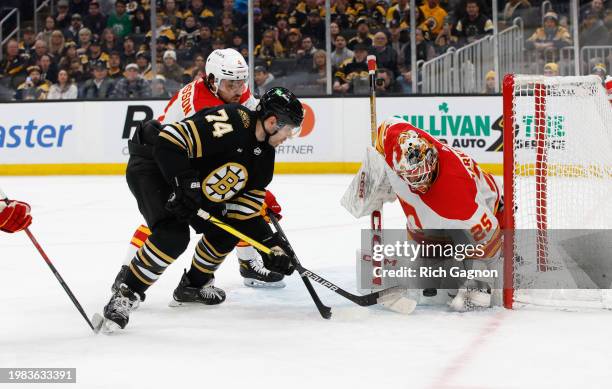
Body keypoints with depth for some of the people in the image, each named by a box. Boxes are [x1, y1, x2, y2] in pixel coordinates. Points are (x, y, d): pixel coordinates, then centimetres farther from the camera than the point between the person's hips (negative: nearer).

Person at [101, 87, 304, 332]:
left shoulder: (264, 155, 1)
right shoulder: (232, 121, -27)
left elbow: (246, 211, 5)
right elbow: (169, 140, -31)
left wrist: (271, 243, -5)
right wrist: (186, 184, -33)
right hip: (151, 165, -10)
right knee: (173, 235, -27)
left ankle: (193, 285, 29)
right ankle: (126, 296, -19)